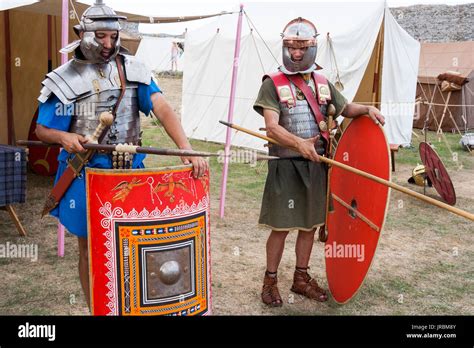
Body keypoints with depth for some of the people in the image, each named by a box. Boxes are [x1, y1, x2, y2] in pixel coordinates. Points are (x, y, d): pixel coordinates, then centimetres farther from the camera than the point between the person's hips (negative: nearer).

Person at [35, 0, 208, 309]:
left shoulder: (133, 69, -1)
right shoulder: (65, 79, -6)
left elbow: (163, 109, -11)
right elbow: (43, 130, 0)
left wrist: (187, 149, -26)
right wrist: (63, 137, -25)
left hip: (130, 172, 2)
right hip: (87, 177, -2)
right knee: (91, 250, 9)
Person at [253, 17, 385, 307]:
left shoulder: (323, 84, 9)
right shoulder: (273, 84, -8)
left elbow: (345, 108, 22)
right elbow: (272, 127, -19)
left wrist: (367, 109, 0)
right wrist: (299, 143, -36)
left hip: (317, 164, 5)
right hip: (286, 165, -5)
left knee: (309, 224, 14)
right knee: (281, 226, 2)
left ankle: (302, 278, 32)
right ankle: (271, 280, 21)